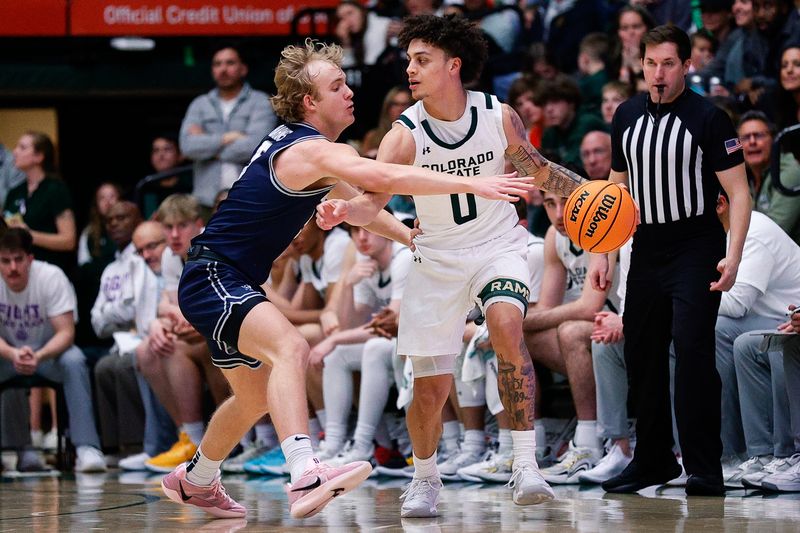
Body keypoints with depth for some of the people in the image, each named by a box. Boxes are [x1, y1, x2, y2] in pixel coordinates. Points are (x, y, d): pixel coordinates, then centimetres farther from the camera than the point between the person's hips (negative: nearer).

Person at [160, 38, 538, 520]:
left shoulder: (294, 141, 11)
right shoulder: (311, 151, -21)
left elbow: (354, 197, 28)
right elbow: (384, 178, -38)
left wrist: (407, 234, 23)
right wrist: (473, 185, -39)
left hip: (230, 282, 11)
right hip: (211, 280, -11)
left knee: (256, 397, 27)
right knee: (291, 349, -34)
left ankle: (194, 480, 51)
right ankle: (306, 477, -53)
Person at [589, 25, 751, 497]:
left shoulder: (708, 118, -8)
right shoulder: (628, 116, 9)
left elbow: (739, 192, -8)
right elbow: (617, 188, 19)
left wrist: (733, 256, -19)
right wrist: (602, 253, 12)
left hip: (697, 253, -6)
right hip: (647, 252, 6)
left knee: (692, 351, -15)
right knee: (641, 354, 8)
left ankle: (705, 469, -12)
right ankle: (653, 461, 20)